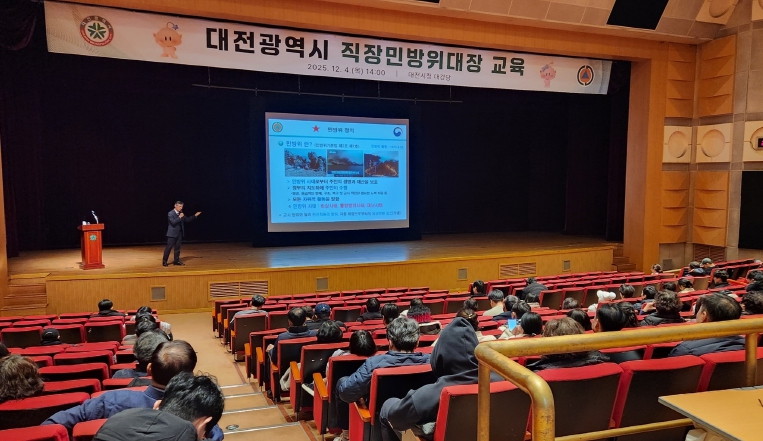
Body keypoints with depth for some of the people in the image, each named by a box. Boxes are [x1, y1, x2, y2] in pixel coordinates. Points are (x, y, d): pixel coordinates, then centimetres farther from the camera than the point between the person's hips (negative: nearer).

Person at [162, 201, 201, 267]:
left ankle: (176, 261, 16)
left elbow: (187, 219, 14)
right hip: (172, 233, -7)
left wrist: (195, 216, 6)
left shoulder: (181, 213, 9)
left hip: (179, 233, 7)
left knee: (177, 247, 10)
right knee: (168, 247, -3)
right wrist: (179, 217, -26)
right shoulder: (170, 213, -12)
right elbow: (173, 222, -23)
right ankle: (164, 261, 4)